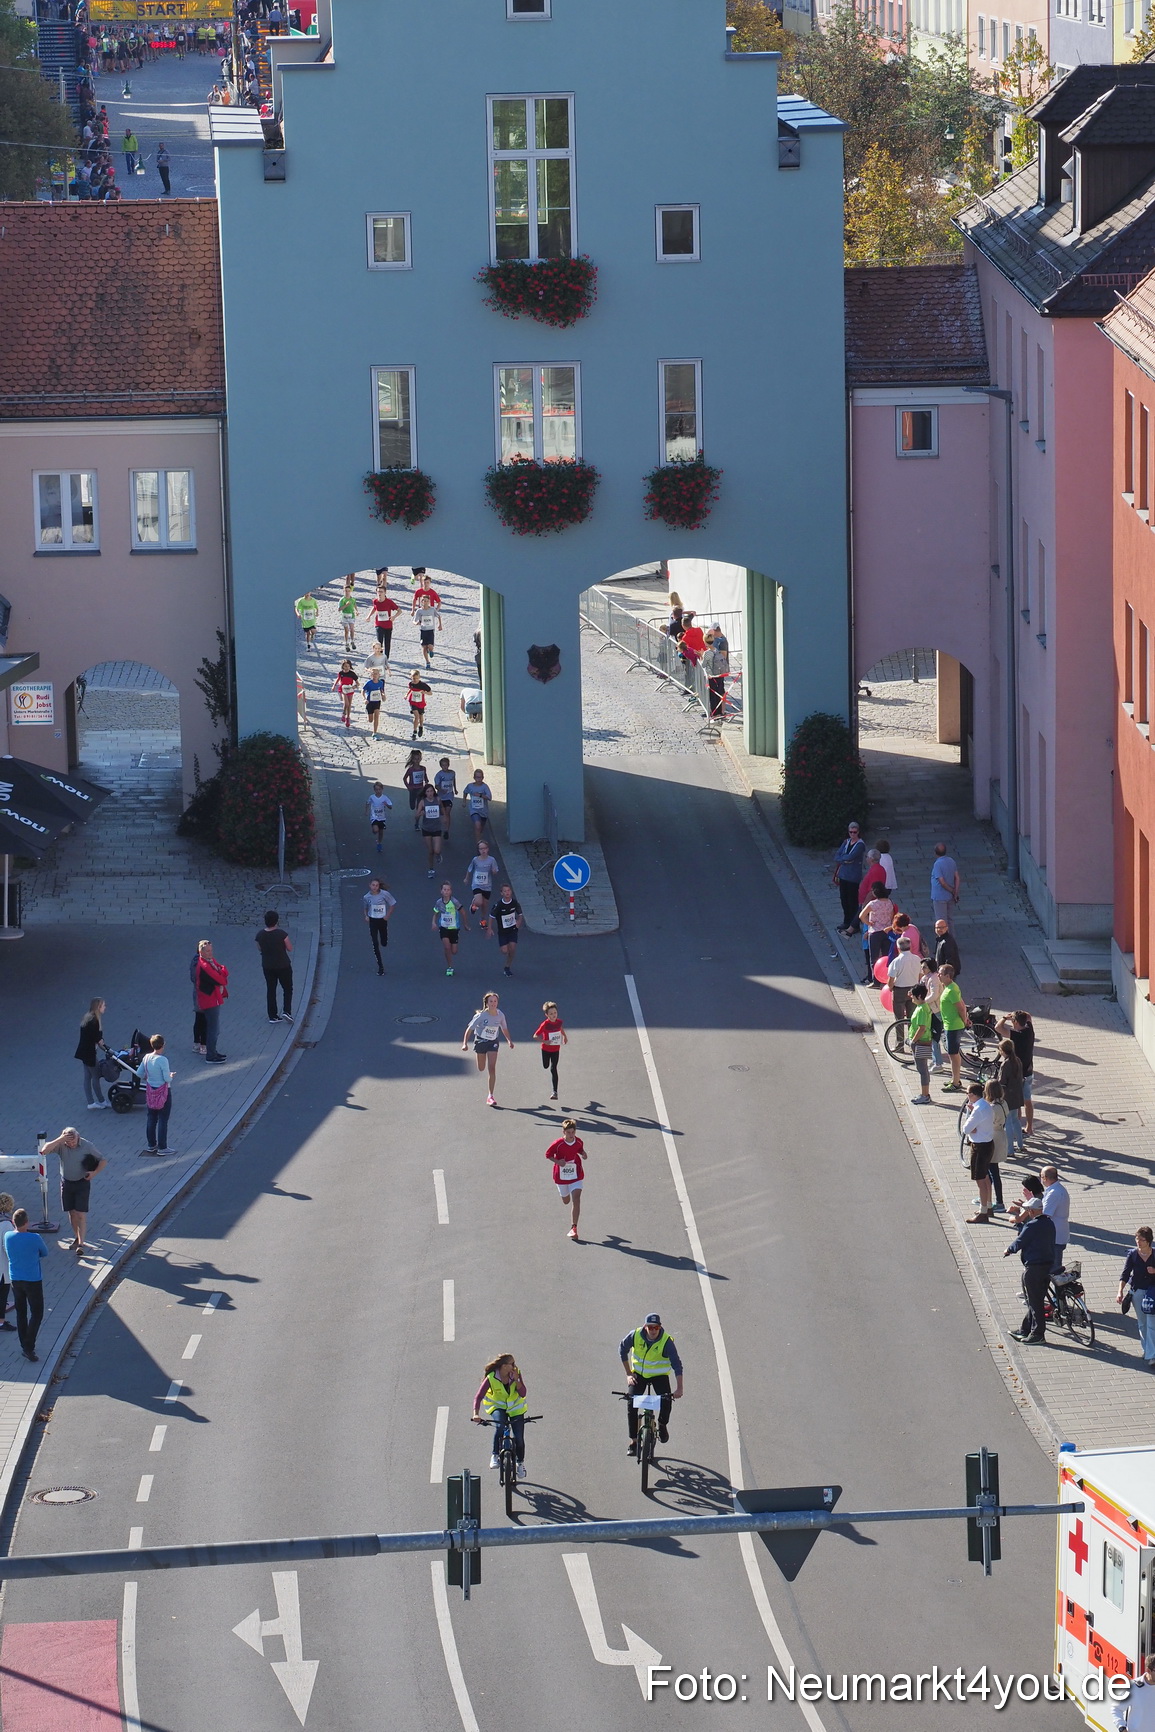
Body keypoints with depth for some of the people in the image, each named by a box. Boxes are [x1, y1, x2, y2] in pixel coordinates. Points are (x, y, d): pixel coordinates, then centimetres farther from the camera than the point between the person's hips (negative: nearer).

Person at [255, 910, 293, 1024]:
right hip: (283, 966, -3)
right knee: (287, 989, 12)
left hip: (267, 966, 3)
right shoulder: (281, 934, -20)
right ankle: (286, 1011, -3)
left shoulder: (260, 935, -8)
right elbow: (289, 948, -10)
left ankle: (272, 1016, 13)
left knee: (270, 990, 13)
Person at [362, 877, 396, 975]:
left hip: (383, 920, 0)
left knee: (384, 943, 10)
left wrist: (387, 915, -8)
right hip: (373, 921, 0)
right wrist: (366, 916, -6)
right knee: (375, 944, -6)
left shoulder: (384, 894, -15)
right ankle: (380, 966, 1)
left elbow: (393, 904, -3)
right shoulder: (366, 897, -9)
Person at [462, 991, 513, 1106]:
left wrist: (509, 1041, 6)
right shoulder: (481, 1016, -20)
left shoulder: (500, 1015, -9)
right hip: (480, 1041, -1)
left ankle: (490, 1096, -7)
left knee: (492, 1068, -11)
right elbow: (469, 1029, -15)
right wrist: (465, 1043, -24)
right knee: (481, 1068, 9)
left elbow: (504, 1029, 9)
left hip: (493, 1042, 1)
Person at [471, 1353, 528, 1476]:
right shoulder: (491, 1378, -26)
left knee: (519, 1437, -1)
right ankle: (495, 1456, -18)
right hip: (497, 1406, -3)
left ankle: (520, 1463, 25)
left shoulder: (516, 1374, -17)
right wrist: (476, 1414, -43)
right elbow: (478, 1397, -29)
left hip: (515, 1407, 3)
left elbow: (522, 1393, -18)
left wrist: (516, 1380, -32)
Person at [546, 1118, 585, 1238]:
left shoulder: (579, 1142, -9)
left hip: (576, 1175, 0)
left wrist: (583, 1154, -10)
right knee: (566, 1200, 16)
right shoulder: (558, 1144, -19)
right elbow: (548, 1154, -7)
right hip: (561, 1176, 0)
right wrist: (557, 1161, -24)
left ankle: (574, 1228, -14)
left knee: (576, 1200, -15)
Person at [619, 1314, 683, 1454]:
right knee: (631, 1404, -14)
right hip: (638, 1374, 2)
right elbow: (622, 1348, 0)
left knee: (666, 1400, -24)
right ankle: (633, 1441, -4)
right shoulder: (635, 1335, -18)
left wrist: (679, 1388, -32)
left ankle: (662, 1425, 9)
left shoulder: (666, 1341, -24)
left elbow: (676, 1364, -24)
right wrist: (628, 1374, -1)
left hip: (659, 1375, -2)